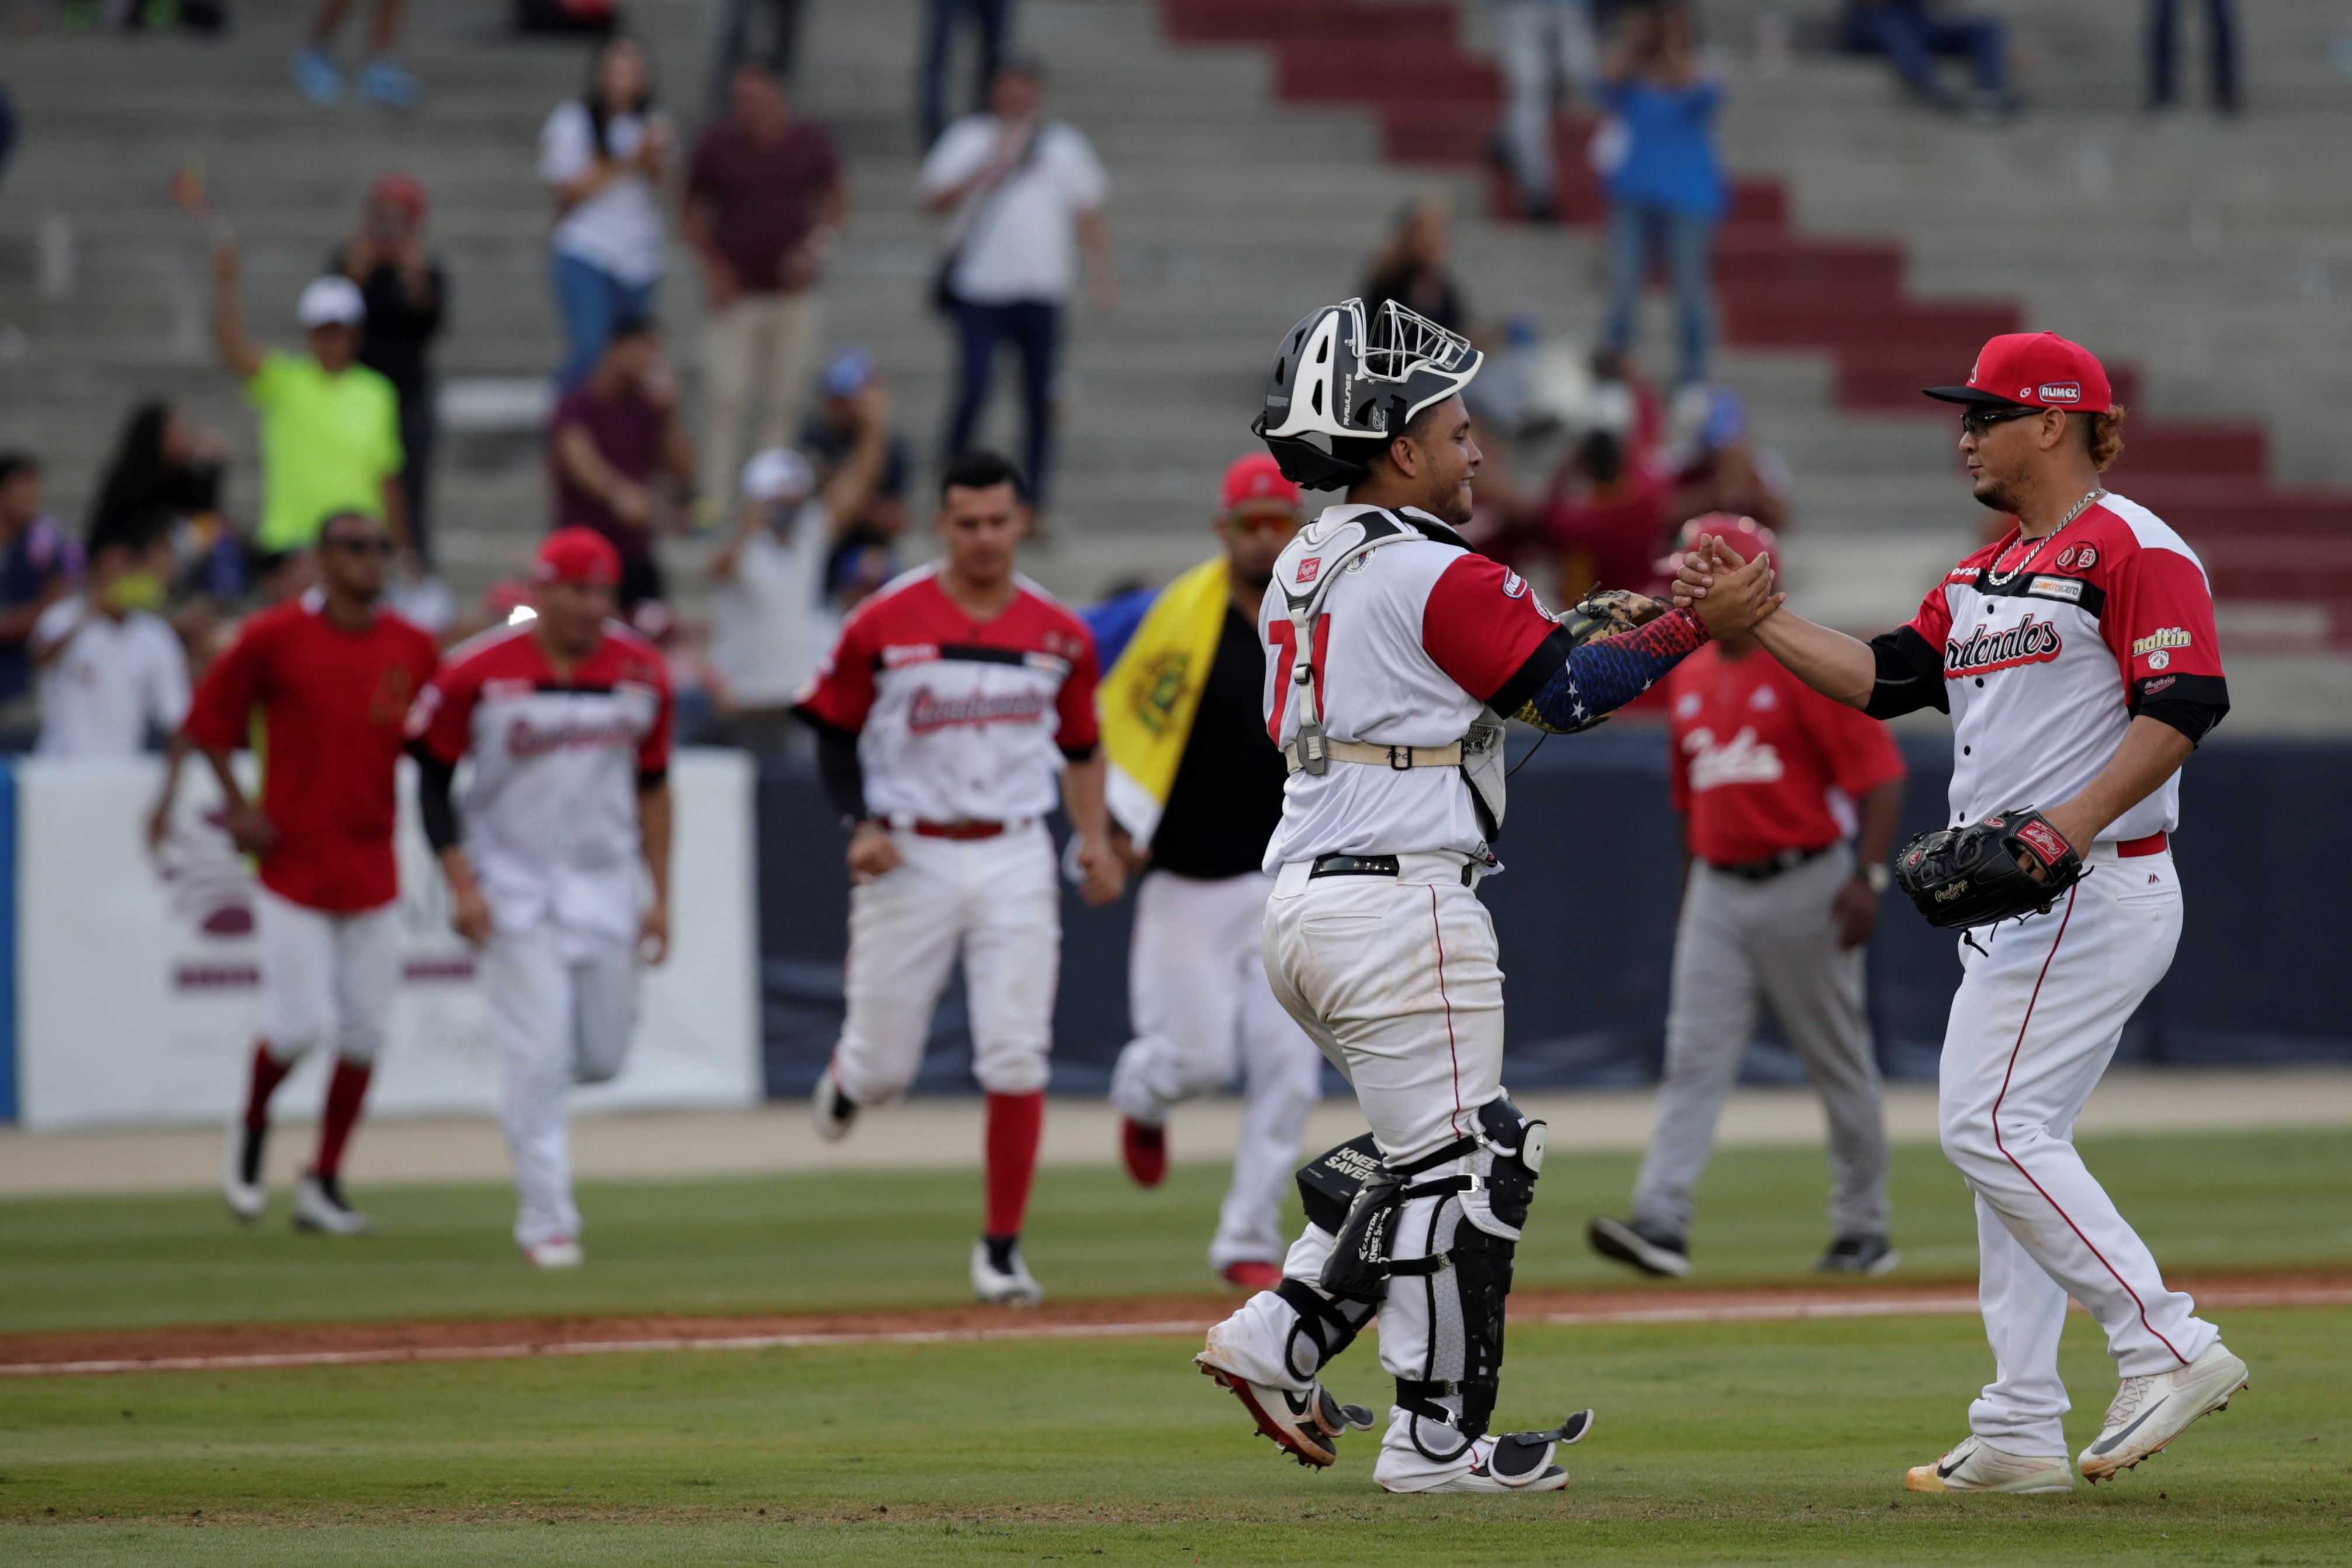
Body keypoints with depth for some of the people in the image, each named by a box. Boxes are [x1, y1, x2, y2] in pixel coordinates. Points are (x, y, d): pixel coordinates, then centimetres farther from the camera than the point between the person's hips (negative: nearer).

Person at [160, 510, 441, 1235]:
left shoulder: (413, 649, 4)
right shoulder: (273, 637, -8)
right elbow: (209, 720, 0)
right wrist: (238, 805, -9)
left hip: (373, 863, 4)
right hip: (293, 861, -4)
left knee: (364, 1028, 3)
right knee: (301, 1024, -9)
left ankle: (323, 1184, 15)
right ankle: (251, 1127, 23)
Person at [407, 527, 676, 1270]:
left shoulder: (642, 673, -1)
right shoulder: (477, 674, -13)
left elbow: (651, 785, 9)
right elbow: (433, 781, -5)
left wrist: (659, 895, 6)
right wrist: (462, 885, -13)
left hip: (607, 882, 4)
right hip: (514, 887, -4)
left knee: (603, 1055, 7)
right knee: (537, 1056, -9)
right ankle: (547, 1220, 1)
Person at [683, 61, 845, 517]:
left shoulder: (811, 143, 2)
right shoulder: (716, 147, -1)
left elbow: (836, 200, 14)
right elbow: (694, 212, 9)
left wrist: (815, 249, -1)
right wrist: (714, 269, -2)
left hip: (795, 290, 2)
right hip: (735, 293, -2)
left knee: (785, 402, 2)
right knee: (726, 399, -9)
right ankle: (716, 500, -6)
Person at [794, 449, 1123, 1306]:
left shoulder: (1059, 636, 4)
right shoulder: (884, 624, -5)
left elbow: (1080, 745, 16)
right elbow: (836, 734, 2)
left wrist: (1094, 837, 2)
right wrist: (861, 825, -12)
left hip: (1015, 858, 2)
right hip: (910, 858, -2)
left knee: (1016, 1058, -7)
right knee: (885, 1066, 3)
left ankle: (1001, 1247, 3)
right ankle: (847, 1077, 42)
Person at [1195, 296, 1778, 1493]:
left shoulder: (1304, 567, 15)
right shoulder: (1437, 578, -12)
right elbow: (1568, 694, -8)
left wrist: (1593, 630, 17)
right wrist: (1697, 626, 0)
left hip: (1301, 898, 9)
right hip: (1400, 909, -9)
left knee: (1419, 1149, 20)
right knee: (1457, 1164, -2)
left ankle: (1279, 1339, 11)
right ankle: (1437, 1438, 0)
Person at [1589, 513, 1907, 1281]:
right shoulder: (1689, 678, 11)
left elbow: (1880, 773, -13)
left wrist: (1866, 875, -22)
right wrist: (1690, 895, 19)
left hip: (1806, 886, -6)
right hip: (1719, 892, 6)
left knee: (1841, 1065, 5)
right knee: (1694, 1057, -7)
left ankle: (1863, 1231, 15)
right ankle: (1661, 1222, -16)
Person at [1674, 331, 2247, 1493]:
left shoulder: (2132, 549, -10)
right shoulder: (1985, 576, 20)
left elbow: (2184, 705, -19)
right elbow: (1882, 677, 14)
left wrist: (2073, 825, -27)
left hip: (2096, 890, -10)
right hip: (2015, 908, 10)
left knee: (1990, 1127, -16)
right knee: (2007, 1138, 8)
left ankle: (2169, 1347, -14)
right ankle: (2020, 1436, 9)